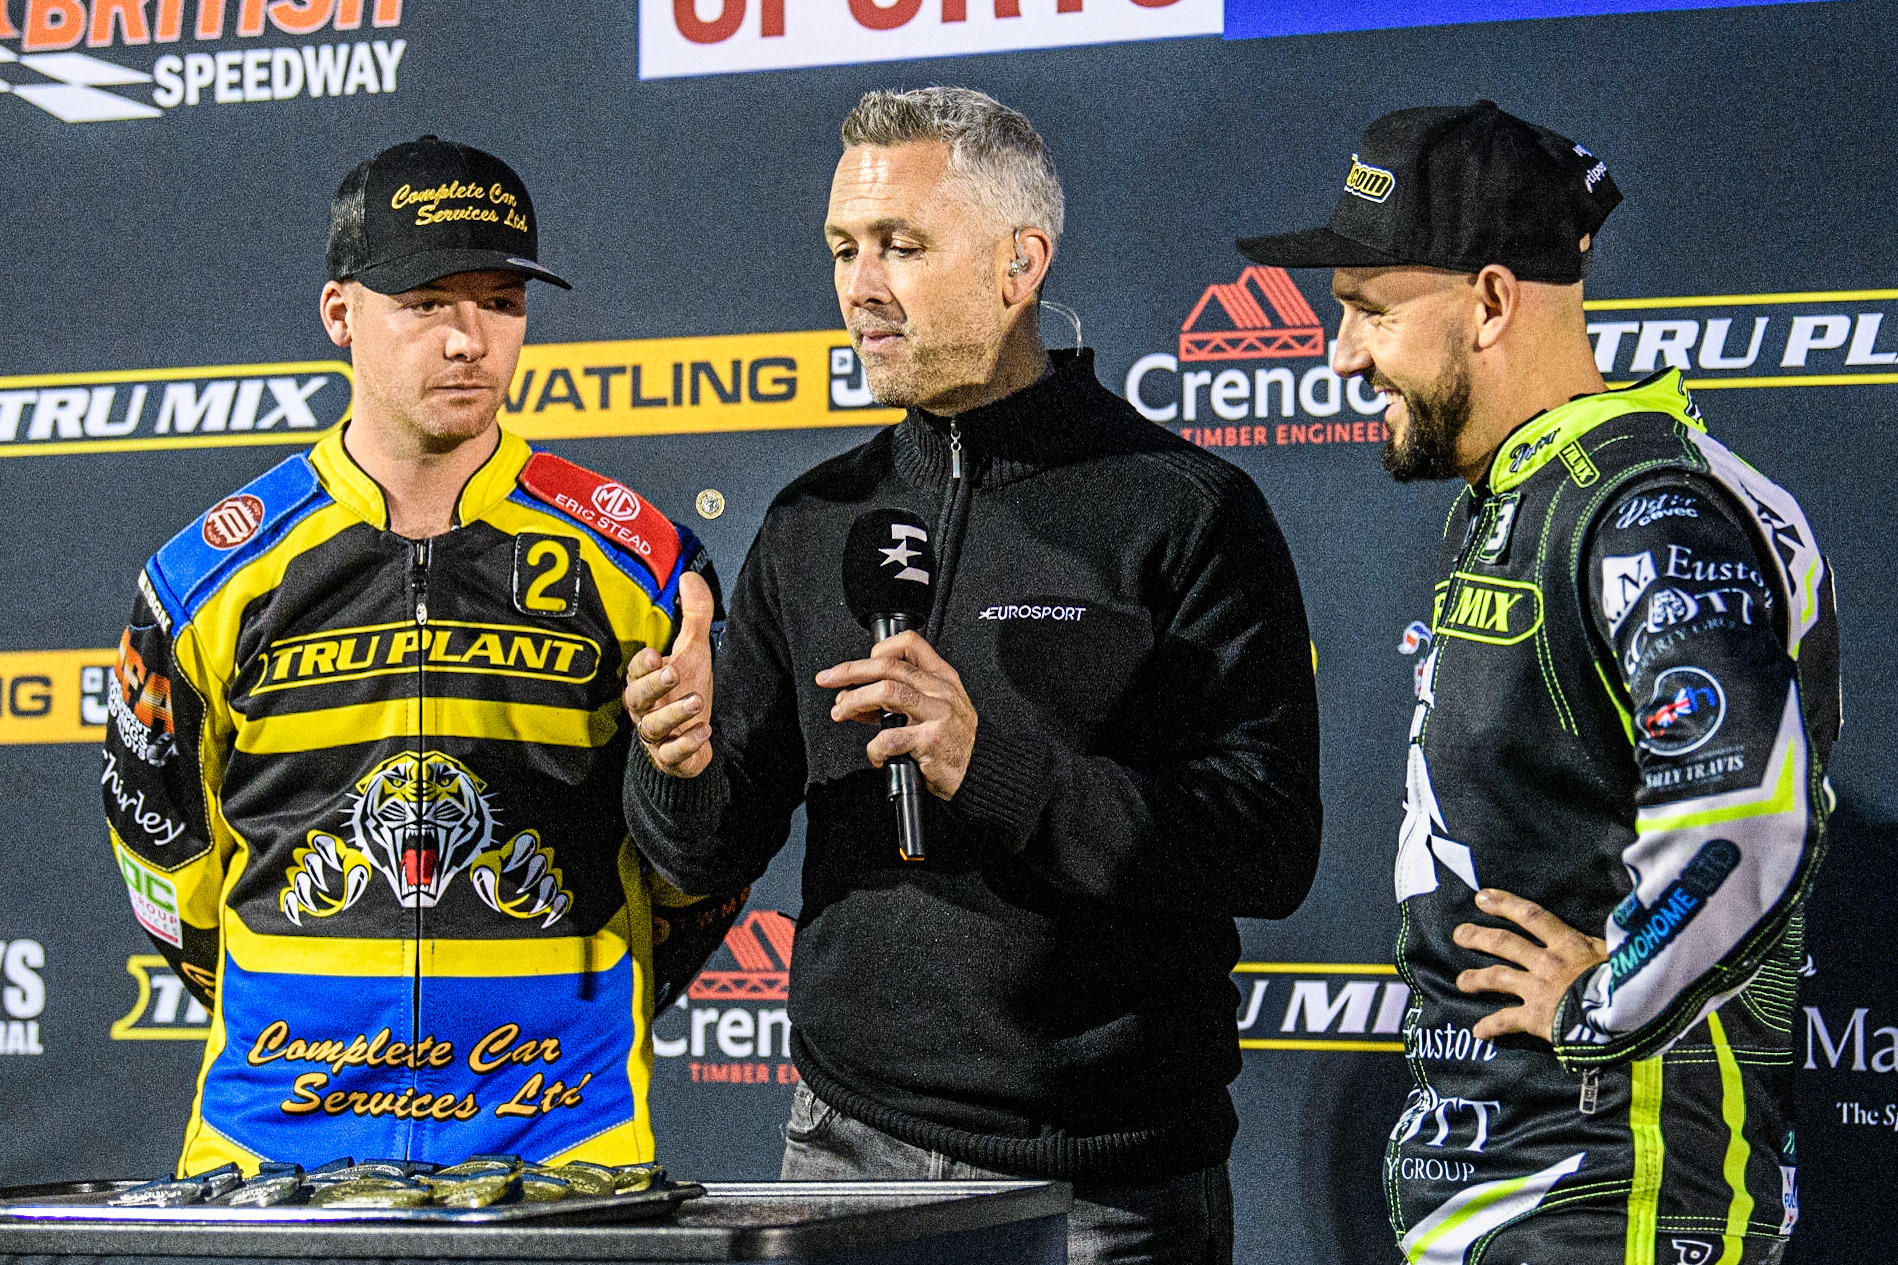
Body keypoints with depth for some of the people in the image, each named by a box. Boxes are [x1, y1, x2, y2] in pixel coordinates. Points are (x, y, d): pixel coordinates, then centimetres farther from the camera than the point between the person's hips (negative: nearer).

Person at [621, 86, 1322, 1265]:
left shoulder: (1187, 510, -6)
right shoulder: (814, 524, 10)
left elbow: (1271, 849, -14)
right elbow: (720, 852, 12)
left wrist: (991, 766, -23)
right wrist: (684, 774, -11)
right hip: (850, 1149, 4)